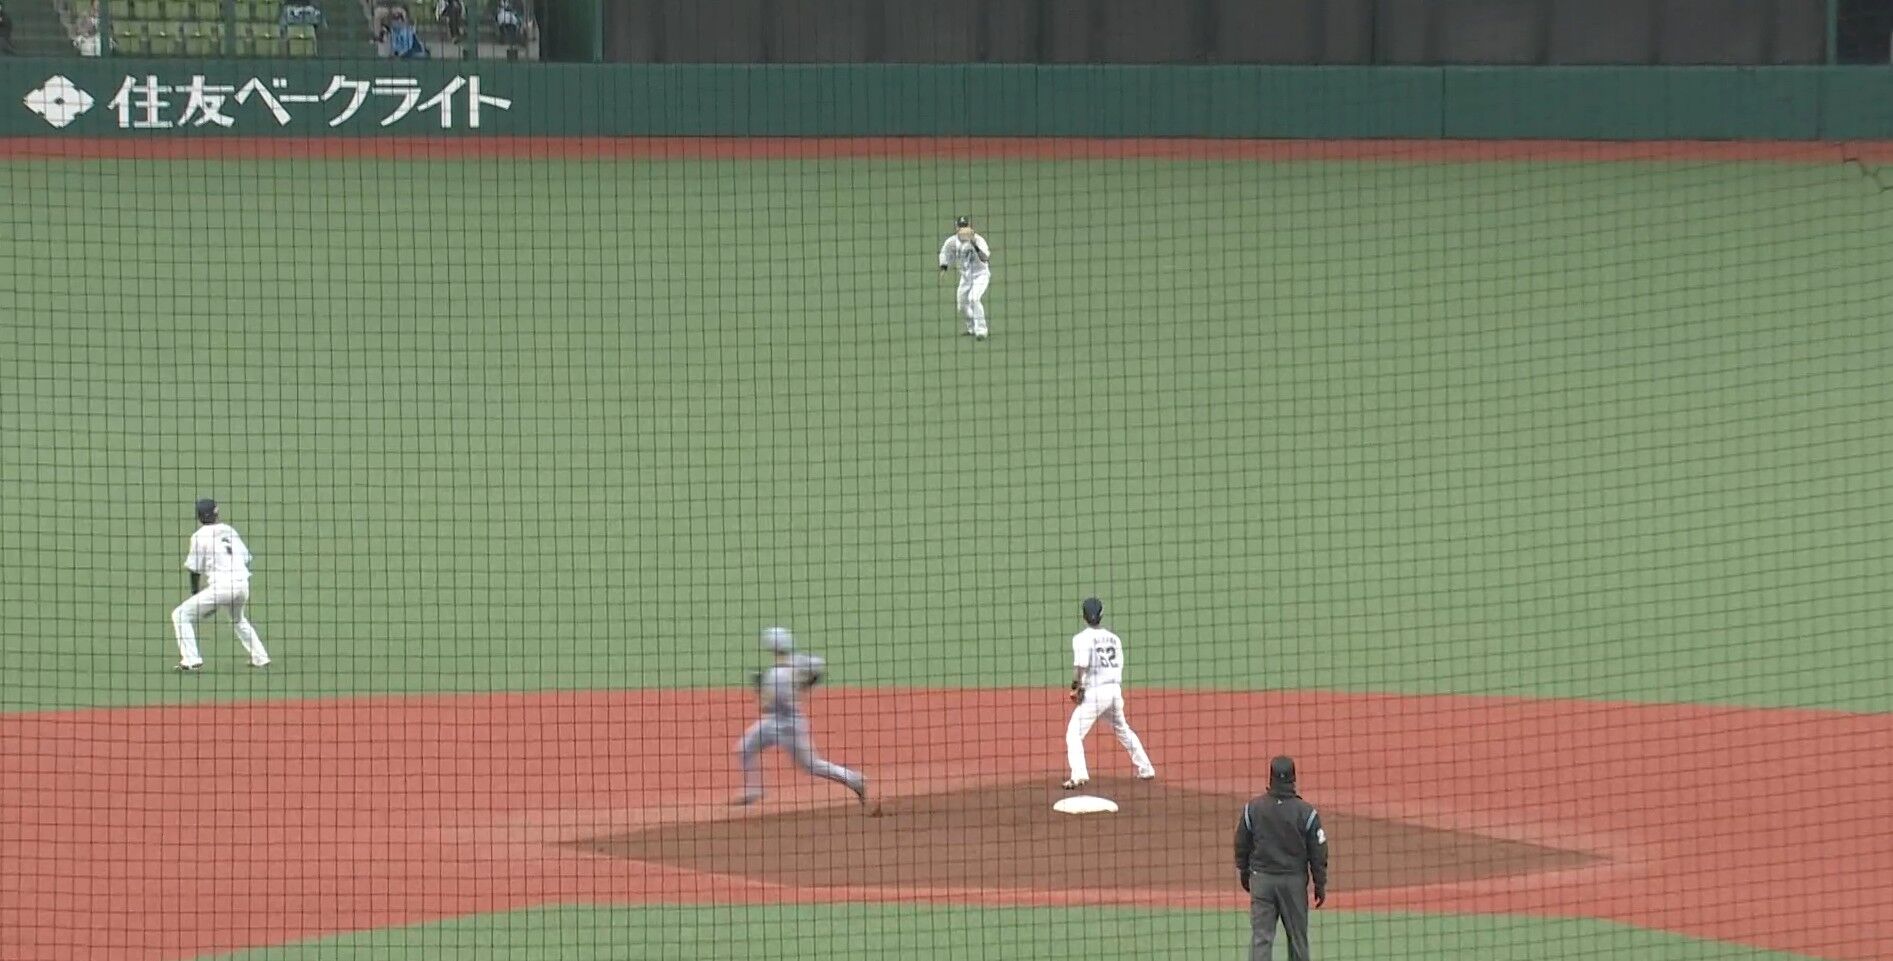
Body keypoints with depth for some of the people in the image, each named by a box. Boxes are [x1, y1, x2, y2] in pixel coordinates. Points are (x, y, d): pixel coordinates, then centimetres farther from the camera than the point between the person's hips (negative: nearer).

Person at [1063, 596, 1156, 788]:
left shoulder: (1082, 638, -6)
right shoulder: (1114, 638, 13)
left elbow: (1081, 664, -19)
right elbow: (1119, 665, 12)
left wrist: (1075, 687, -13)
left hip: (1094, 692, -6)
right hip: (1115, 690, 6)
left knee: (1074, 734, -4)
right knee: (1123, 730, 26)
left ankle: (1078, 774, -22)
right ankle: (1145, 769, 30)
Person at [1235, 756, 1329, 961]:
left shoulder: (1252, 808, -5)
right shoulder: (1306, 812, -8)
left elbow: (1241, 845, 6)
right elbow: (1318, 852, -4)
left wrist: (1244, 874, 22)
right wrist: (1320, 884, 7)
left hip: (1261, 880, 0)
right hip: (1294, 881, 0)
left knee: (1260, 936, -2)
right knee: (1297, 935, 12)